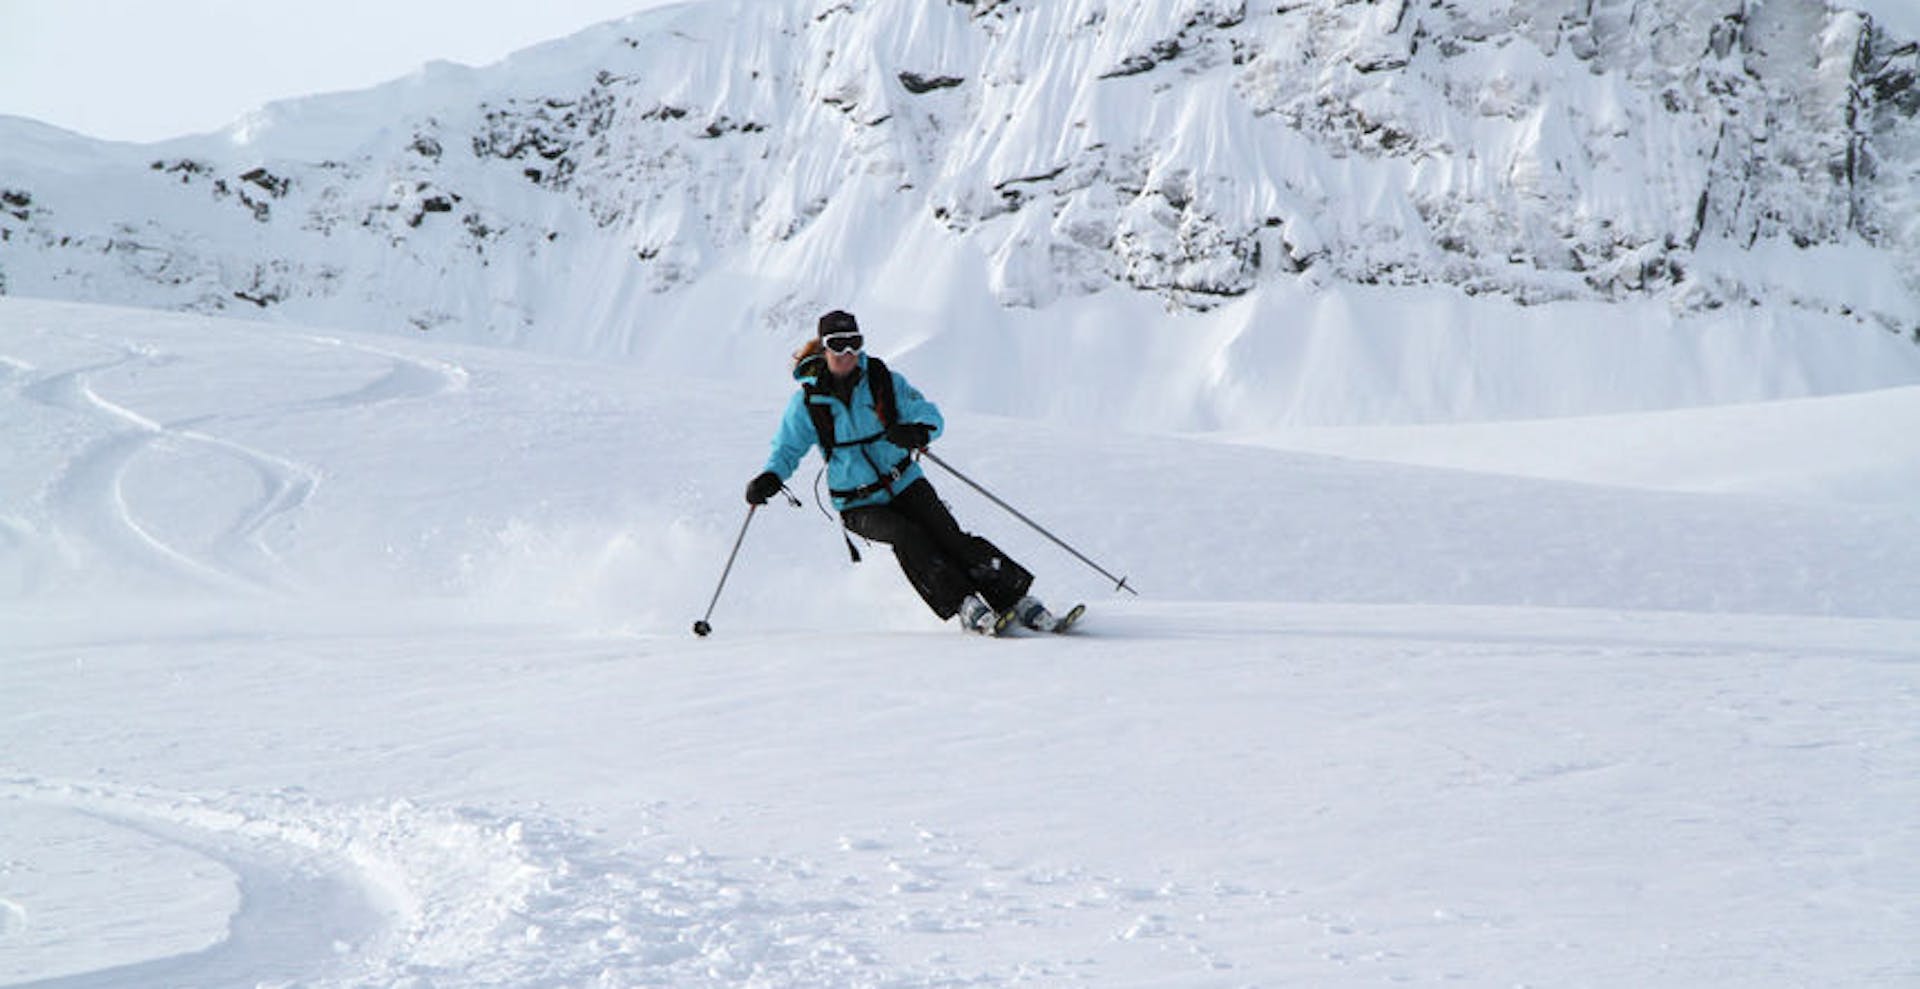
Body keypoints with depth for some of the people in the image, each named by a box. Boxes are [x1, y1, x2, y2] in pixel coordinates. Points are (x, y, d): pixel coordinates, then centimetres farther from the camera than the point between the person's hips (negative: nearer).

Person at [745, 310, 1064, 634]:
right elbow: (787, 449, 5)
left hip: (905, 484, 1)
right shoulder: (808, 401, -4)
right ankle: (964, 605, -29)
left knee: (948, 536, -19)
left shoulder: (884, 379, -2)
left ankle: (1018, 599, -17)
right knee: (905, 536, -29)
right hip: (859, 505, -1)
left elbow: (931, 415, -4)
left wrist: (917, 432, -29)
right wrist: (770, 477, -17)